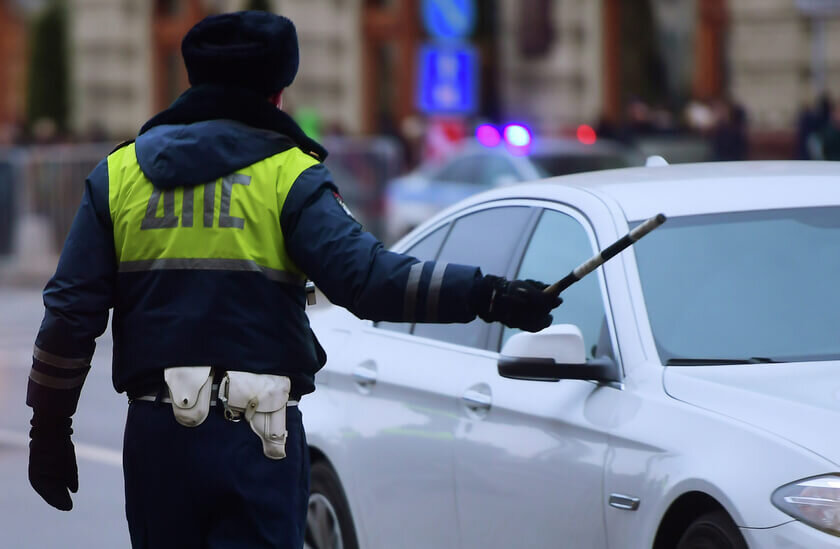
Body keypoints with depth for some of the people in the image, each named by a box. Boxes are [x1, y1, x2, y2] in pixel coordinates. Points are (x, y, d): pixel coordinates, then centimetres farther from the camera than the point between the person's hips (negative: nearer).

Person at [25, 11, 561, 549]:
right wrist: (489, 296, -19)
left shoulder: (119, 172, 9)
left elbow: (71, 312, 6)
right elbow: (365, 274, -18)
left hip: (155, 438, 3)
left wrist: (49, 427, 12)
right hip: (257, 442, -3)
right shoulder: (288, 176, -3)